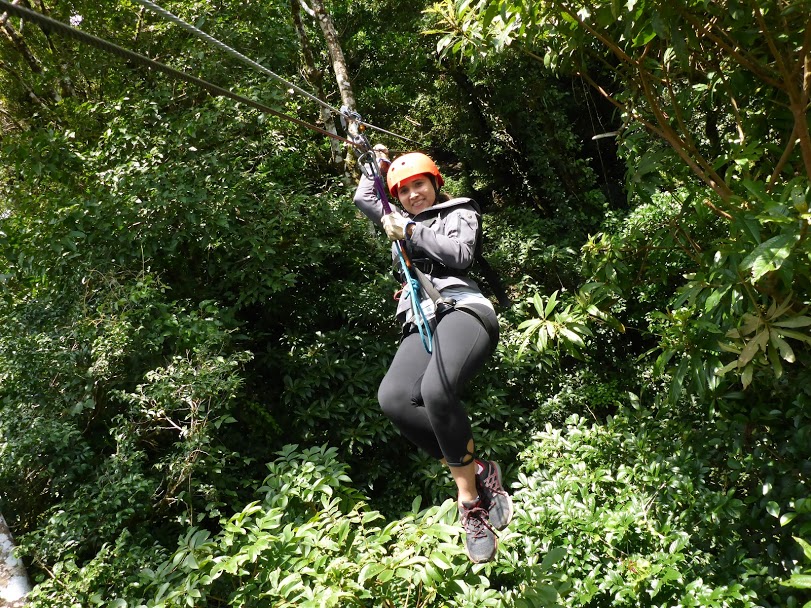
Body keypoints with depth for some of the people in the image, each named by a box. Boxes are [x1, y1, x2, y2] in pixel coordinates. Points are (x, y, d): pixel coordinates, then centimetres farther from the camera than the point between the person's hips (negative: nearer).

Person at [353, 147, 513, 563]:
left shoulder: (460, 212, 18)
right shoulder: (402, 221, 34)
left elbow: (460, 254, -2)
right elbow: (363, 198, 47)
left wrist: (411, 232, 1)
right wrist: (379, 162, 48)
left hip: (461, 308, -5)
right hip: (420, 324, 5)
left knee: (435, 391, -36)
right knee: (393, 398, -28)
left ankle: (469, 498, -18)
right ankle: (479, 472, -20)